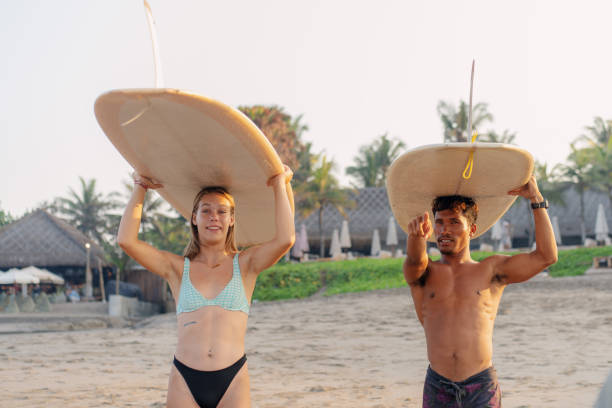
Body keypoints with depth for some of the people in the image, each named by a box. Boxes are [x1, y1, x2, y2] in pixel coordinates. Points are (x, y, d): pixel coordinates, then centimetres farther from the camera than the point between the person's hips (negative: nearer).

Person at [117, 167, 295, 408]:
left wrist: (280, 185, 2)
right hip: (185, 383, 1)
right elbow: (126, 240, 0)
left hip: (232, 382, 0)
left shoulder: (245, 265, 9)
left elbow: (285, 239, -8)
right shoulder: (178, 269, 10)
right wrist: (140, 188, 8)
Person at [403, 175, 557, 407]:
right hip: (438, 388, 1)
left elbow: (546, 257, 3)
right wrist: (417, 237, -38)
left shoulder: (492, 270, 11)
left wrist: (536, 199, 2)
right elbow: (416, 261, -14)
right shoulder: (424, 274, 10)